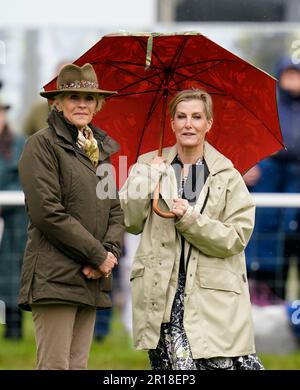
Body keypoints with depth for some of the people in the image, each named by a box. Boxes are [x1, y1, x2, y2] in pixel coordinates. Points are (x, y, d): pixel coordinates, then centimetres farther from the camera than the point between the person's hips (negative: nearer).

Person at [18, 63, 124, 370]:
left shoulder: (100, 150, 20)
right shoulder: (42, 144, -3)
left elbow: (115, 211, 19)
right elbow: (47, 212, -12)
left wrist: (110, 252, -2)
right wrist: (98, 255, -10)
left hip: (92, 280, 7)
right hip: (55, 276, -7)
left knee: (78, 365, 5)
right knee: (55, 366, -11)